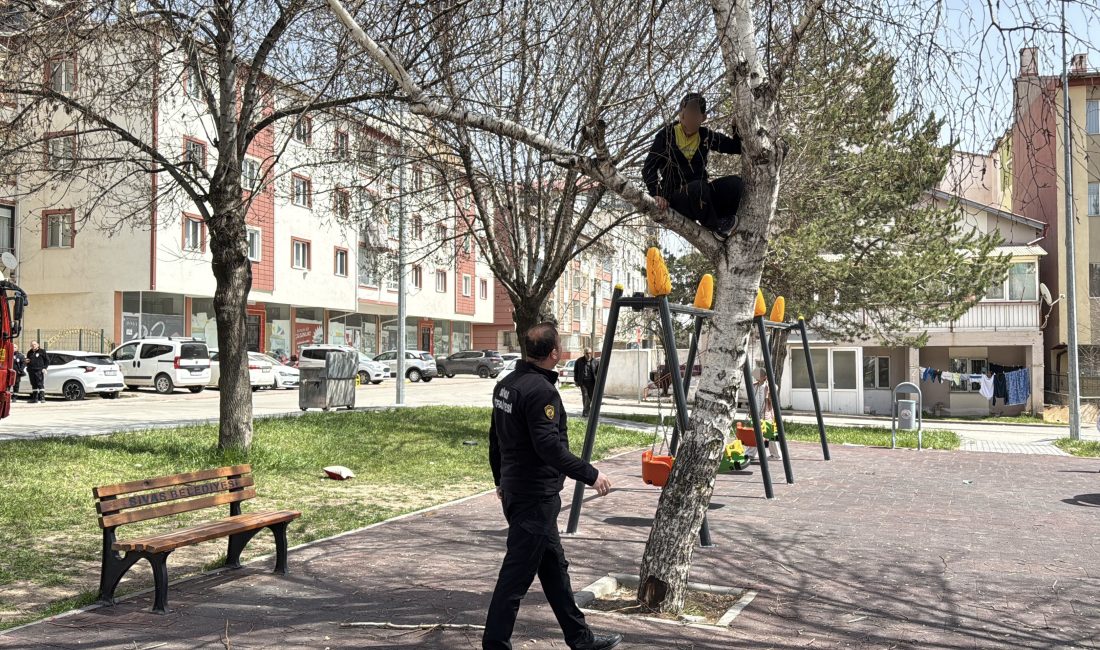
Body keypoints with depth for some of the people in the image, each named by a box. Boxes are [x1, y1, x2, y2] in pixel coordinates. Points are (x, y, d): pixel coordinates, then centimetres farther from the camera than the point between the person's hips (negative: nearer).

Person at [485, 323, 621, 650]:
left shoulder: (506, 384, 9)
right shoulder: (541, 390, -20)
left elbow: (495, 439, 17)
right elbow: (549, 446, -27)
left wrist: (501, 481, 26)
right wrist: (591, 475, -21)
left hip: (514, 487, 10)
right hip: (536, 495, -10)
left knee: (554, 566, 18)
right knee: (517, 573, -2)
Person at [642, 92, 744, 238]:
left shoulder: (706, 136, 8)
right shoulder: (666, 135, -2)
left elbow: (737, 147, 12)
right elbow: (649, 168, -6)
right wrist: (657, 194, -20)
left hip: (701, 196, 4)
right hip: (676, 199, -4)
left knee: (735, 183, -21)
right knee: (699, 186, -36)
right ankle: (714, 226, -14)